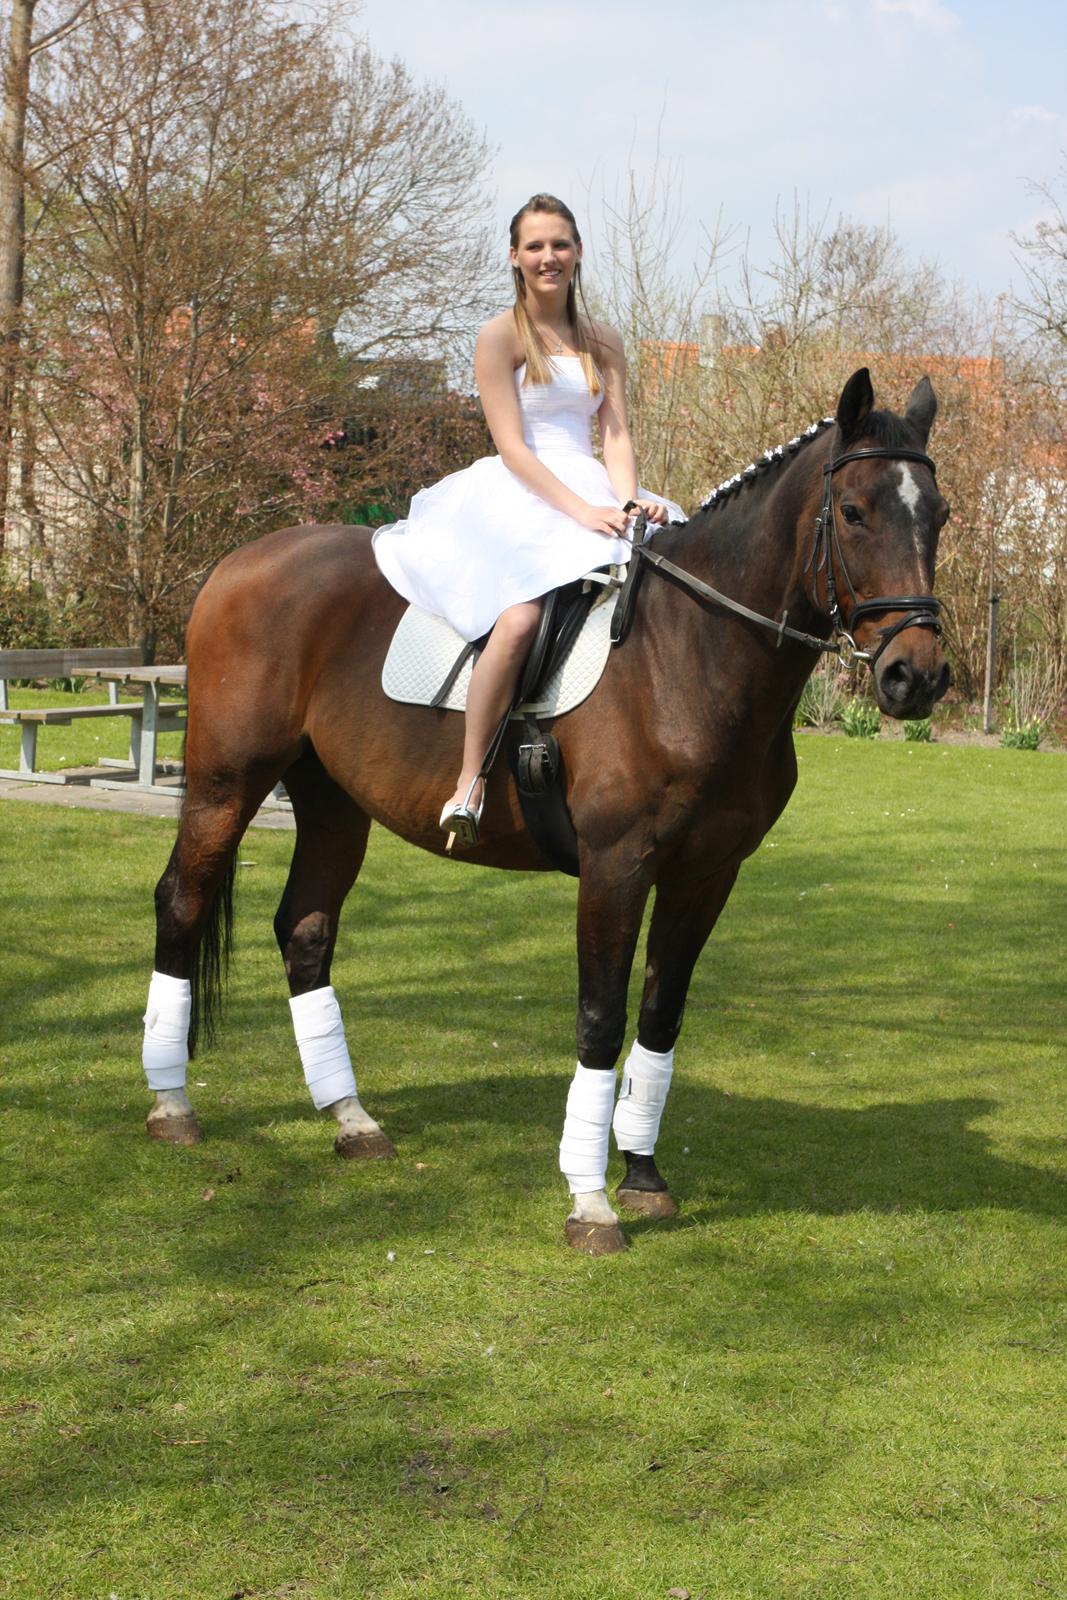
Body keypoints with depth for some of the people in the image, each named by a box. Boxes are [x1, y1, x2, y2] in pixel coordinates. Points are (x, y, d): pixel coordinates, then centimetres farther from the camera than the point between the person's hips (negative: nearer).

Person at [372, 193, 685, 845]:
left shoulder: (604, 344, 16)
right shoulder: (500, 337, 0)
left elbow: (617, 436, 7)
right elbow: (513, 447, -8)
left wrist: (627, 502, -14)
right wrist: (582, 511, -20)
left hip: (592, 493, 6)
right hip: (517, 496, -6)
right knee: (520, 617, -33)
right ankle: (470, 781, -26)